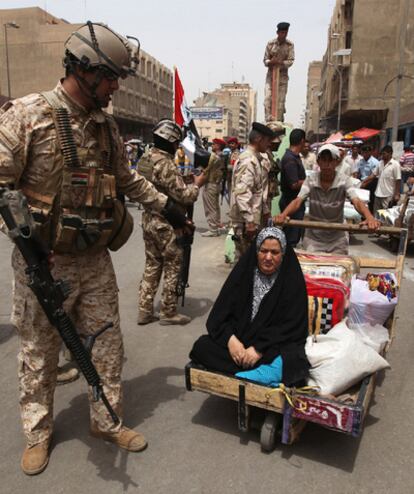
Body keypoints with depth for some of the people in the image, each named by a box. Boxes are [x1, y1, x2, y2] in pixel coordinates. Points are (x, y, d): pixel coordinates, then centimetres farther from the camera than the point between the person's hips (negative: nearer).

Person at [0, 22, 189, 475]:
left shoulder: (105, 124, 9)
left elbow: (126, 179, 21)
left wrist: (164, 204, 25)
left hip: (95, 260, 5)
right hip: (43, 262, -5)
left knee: (107, 347, 12)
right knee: (39, 353, 11)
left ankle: (106, 422, 33)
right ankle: (38, 433, 33)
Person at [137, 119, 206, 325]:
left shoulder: (146, 159, 9)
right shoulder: (166, 164, -20)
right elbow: (183, 196, -21)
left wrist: (184, 180, 15)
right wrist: (196, 185, -3)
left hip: (149, 219, 9)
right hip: (166, 224, -9)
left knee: (152, 265, 16)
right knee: (172, 267, 5)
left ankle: (144, 310, 20)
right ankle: (168, 313, 15)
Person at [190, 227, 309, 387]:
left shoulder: (293, 280, -5)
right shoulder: (243, 271, 3)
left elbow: (292, 325, -10)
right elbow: (219, 312, 0)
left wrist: (260, 349, -21)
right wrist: (230, 339, -18)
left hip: (277, 343, -3)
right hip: (238, 338, 4)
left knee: (291, 360, -35)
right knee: (202, 346, -21)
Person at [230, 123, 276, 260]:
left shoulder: (255, 159, 15)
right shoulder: (248, 160, -17)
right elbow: (242, 193, -25)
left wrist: (265, 211, 23)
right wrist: (250, 222, -27)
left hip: (254, 218, 10)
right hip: (246, 222, -10)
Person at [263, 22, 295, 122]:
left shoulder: (290, 45, -1)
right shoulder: (270, 44, 0)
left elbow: (290, 61, -7)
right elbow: (265, 60, 1)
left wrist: (279, 62, -25)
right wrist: (270, 62, -22)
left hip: (283, 76, 0)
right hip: (270, 75, 0)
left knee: (280, 100, -2)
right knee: (268, 98, -11)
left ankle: (279, 121, 3)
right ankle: (268, 120, -11)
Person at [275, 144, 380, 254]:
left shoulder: (344, 181, -13)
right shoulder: (310, 181, -10)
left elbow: (357, 202, -26)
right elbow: (298, 201, -21)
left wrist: (370, 217, -47)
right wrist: (283, 214, -42)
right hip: (313, 238, 0)